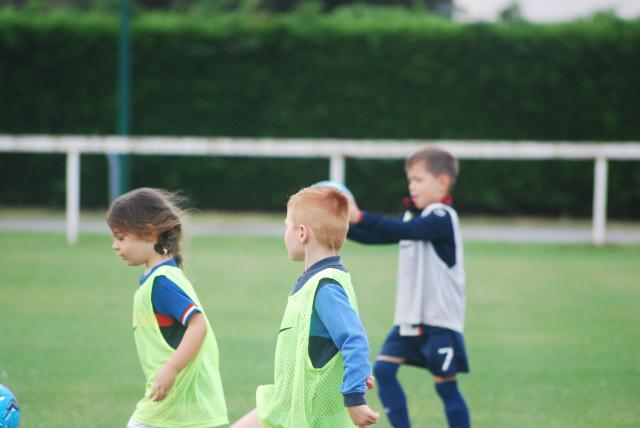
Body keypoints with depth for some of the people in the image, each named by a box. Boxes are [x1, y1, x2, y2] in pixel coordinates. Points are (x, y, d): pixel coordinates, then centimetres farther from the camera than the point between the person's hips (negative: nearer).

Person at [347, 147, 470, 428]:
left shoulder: (442, 217, -14)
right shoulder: (413, 216, 12)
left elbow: (405, 231, -30)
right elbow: (375, 236, 13)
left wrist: (360, 218, -38)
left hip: (440, 320, -8)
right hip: (409, 318, 8)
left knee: (445, 385, -3)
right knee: (383, 370, -2)